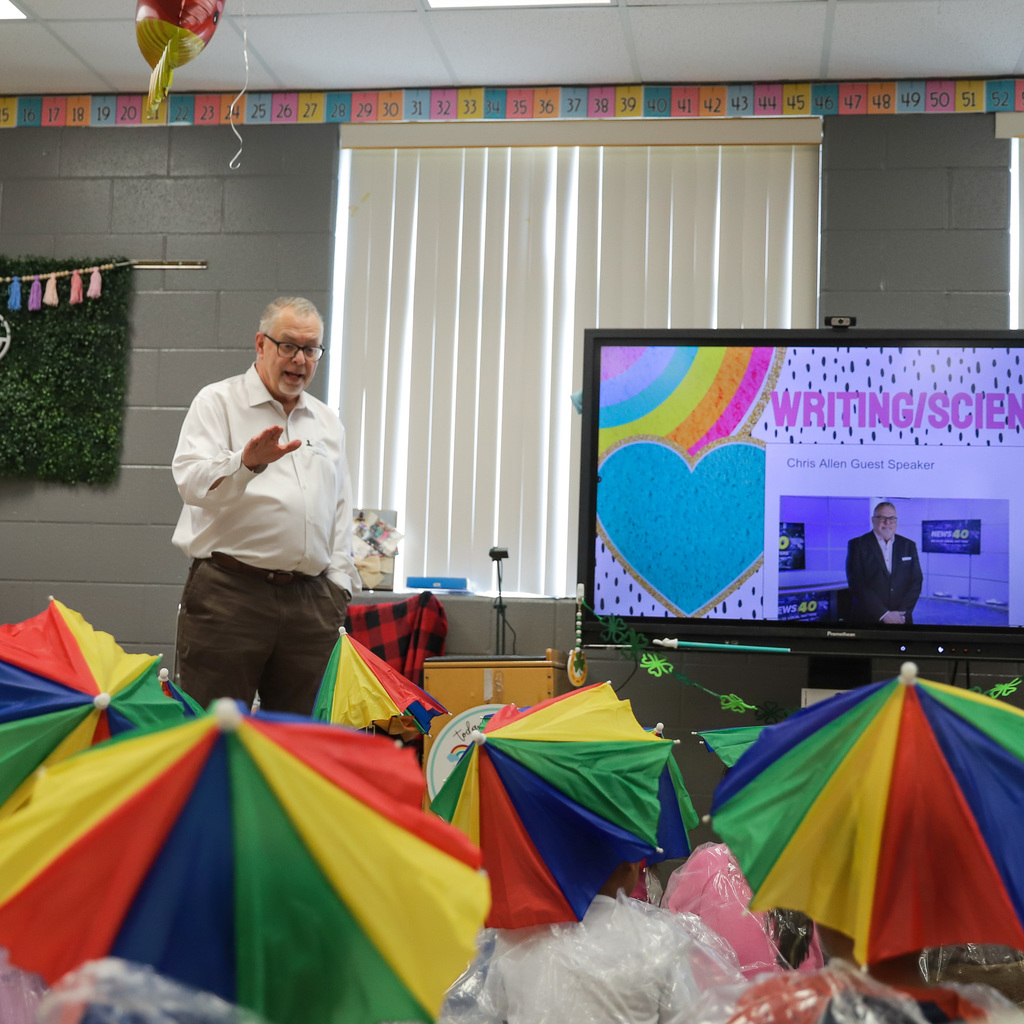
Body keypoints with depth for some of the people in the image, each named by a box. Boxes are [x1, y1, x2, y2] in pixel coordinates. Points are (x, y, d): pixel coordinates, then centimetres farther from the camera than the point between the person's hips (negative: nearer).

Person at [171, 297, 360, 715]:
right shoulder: (217, 402, 3)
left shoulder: (327, 422, 19)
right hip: (229, 593, -5)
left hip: (310, 601, 5)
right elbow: (192, 483, -13)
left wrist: (337, 588, 12)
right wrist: (246, 462, -32)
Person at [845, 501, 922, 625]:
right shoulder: (857, 545, -3)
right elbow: (857, 584, -11)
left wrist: (901, 613, -11)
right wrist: (884, 614, -17)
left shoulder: (908, 545, 8)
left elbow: (916, 582, 3)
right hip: (868, 619, -3)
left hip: (901, 620, 3)